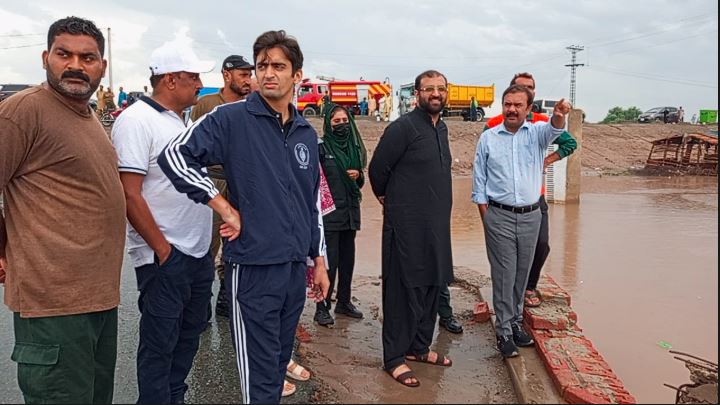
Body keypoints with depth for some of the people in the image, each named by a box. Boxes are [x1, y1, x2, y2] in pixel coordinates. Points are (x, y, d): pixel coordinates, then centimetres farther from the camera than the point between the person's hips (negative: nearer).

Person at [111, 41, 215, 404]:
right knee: (159, 343, 4)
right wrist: (162, 248, -16)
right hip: (164, 257, -9)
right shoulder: (136, 121, -14)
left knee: (189, 333, 19)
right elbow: (129, 194, -19)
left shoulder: (178, 120, 13)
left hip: (198, 251, 9)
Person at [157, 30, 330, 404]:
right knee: (260, 373, 3)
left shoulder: (306, 133, 10)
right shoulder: (232, 118, -8)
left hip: (296, 267, 6)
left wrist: (318, 260, 15)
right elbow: (175, 155, -15)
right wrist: (225, 208, -15)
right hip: (252, 267, -6)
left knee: (280, 362, 20)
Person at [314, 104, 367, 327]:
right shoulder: (321, 147, -5)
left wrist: (358, 175, -2)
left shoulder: (354, 146, 13)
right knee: (330, 260, -6)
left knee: (348, 259, 11)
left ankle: (344, 302, 24)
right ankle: (322, 307, 3)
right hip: (329, 212, -6)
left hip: (350, 210, 6)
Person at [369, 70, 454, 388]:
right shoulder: (403, 127, -13)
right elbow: (377, 169, -9)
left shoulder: (441, 128, 12)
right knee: (404, 290, -1)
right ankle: (394, 358, 12)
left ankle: (419, 347, 31)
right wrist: (387, 198, 8)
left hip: (437, 226, 8)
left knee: (431, 288, 15)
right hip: (407, 225, -8)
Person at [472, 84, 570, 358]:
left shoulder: (537, 132, 2)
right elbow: (479, 179, 4)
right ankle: (504, 331, 10)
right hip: (499, 216, -2)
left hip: (531, 215, 2)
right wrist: (484, 214, -1)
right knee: (503, 275, 0)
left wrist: (558, 117, -47)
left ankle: (515, 321, 29)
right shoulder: (488, 138, 1)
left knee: (522, 273, 13)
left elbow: (554, 130, -23)